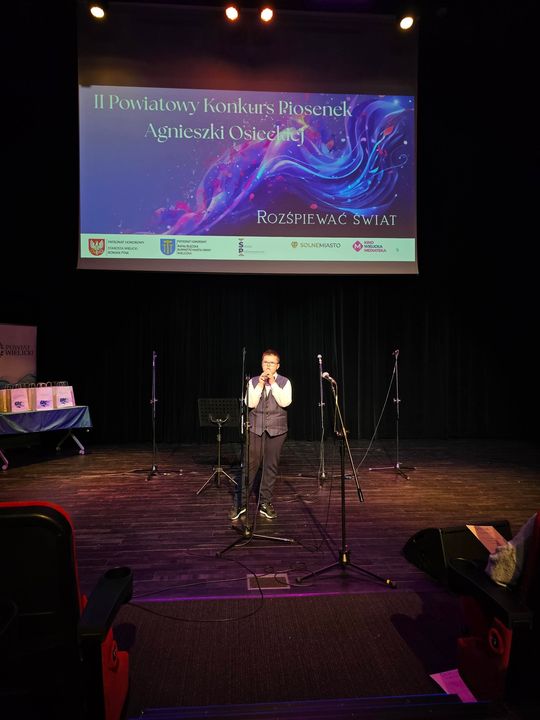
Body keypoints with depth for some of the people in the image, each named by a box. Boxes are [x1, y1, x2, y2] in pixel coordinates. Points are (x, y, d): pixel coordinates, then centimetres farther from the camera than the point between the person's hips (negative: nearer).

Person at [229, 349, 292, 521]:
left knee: (271, 466, 5)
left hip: (276, 429, 0)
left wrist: (273, 382, -13)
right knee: (250, 464, -1)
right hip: (255, 428, 0)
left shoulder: (284, 382, 4)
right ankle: (241, 502, 8)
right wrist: (260, 384, -11)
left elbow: (285, 402, -12)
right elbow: (250, 403, -6)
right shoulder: (253, 382, 7)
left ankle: (265, 502, 17)